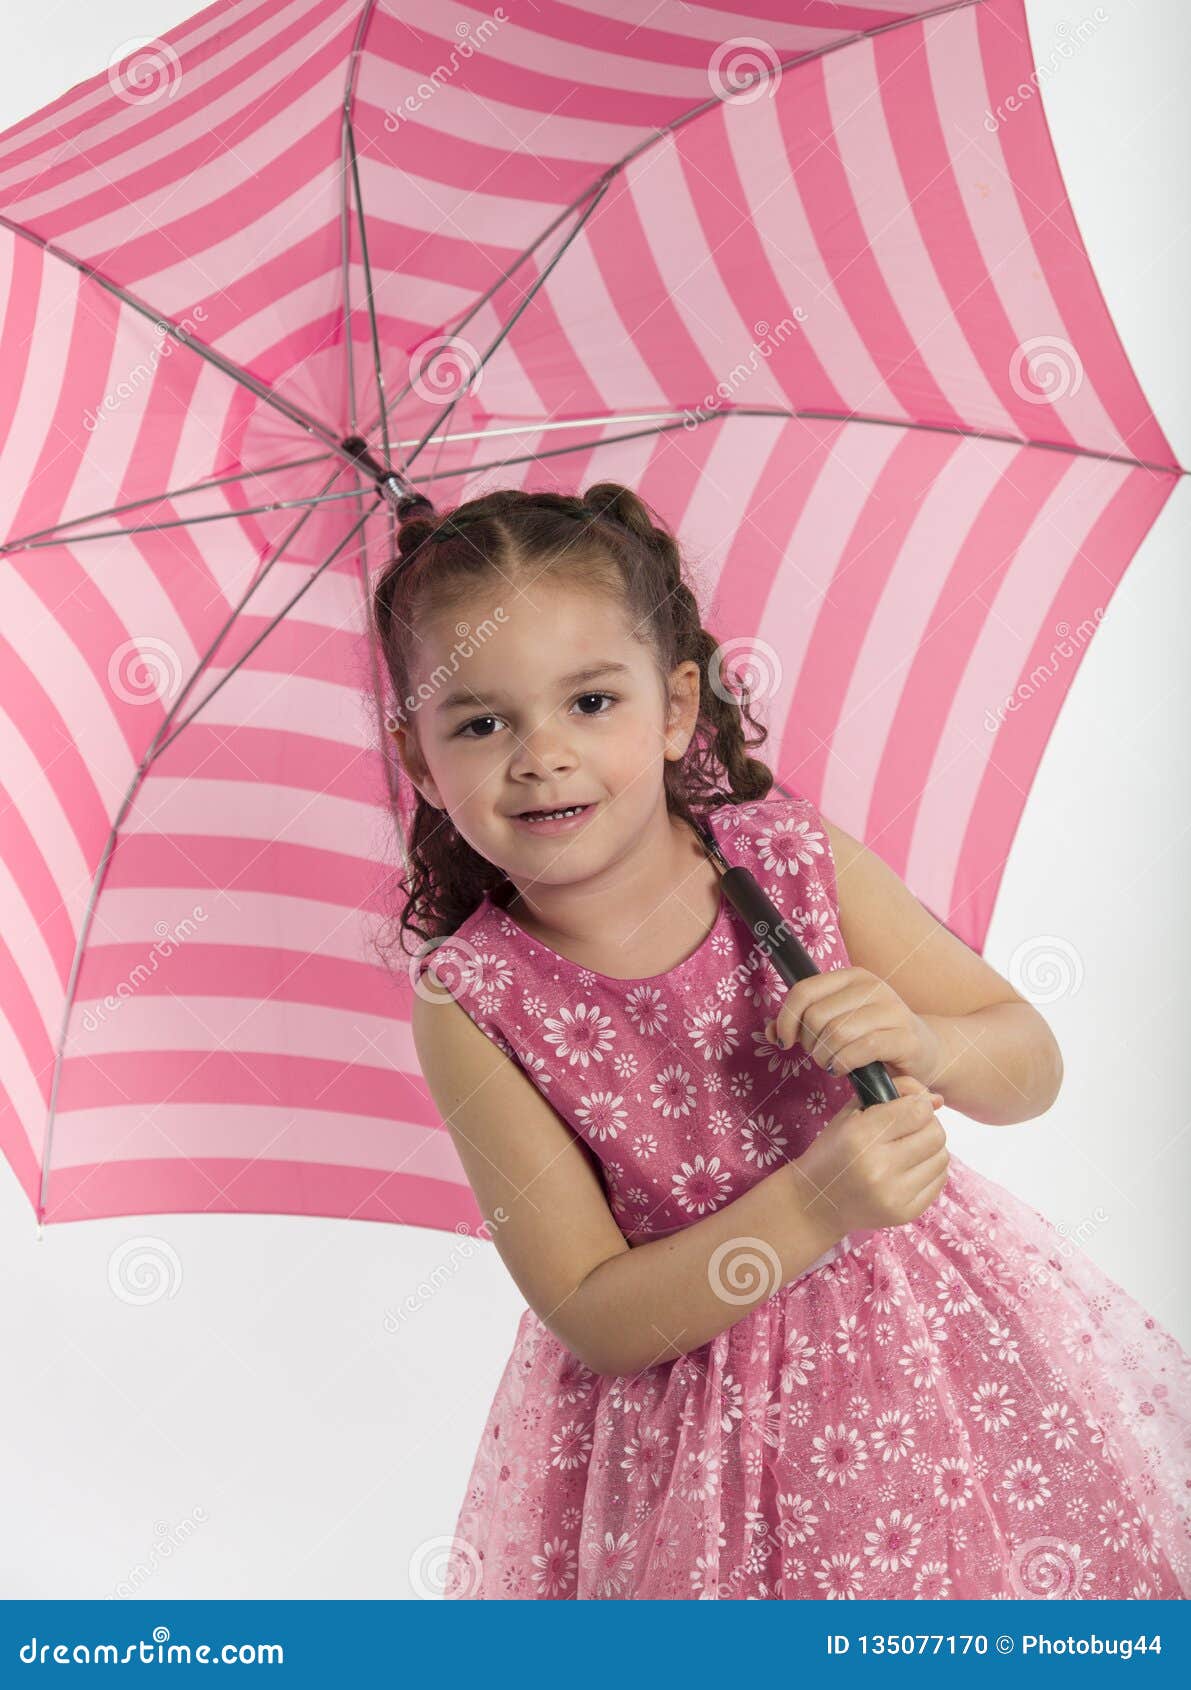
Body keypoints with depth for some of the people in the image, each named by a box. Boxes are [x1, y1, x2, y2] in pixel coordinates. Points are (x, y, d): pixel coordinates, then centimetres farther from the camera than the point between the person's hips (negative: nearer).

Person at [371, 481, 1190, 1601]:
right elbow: (593, 1320, -17)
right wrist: (811, 1205, -31)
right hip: (691, 1425, -2)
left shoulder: (792, 853, -13)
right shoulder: (469, 1002, -18)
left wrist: (926, 1044, -28)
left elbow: (1032, 1067, -5)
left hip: (941, 1342, 2)